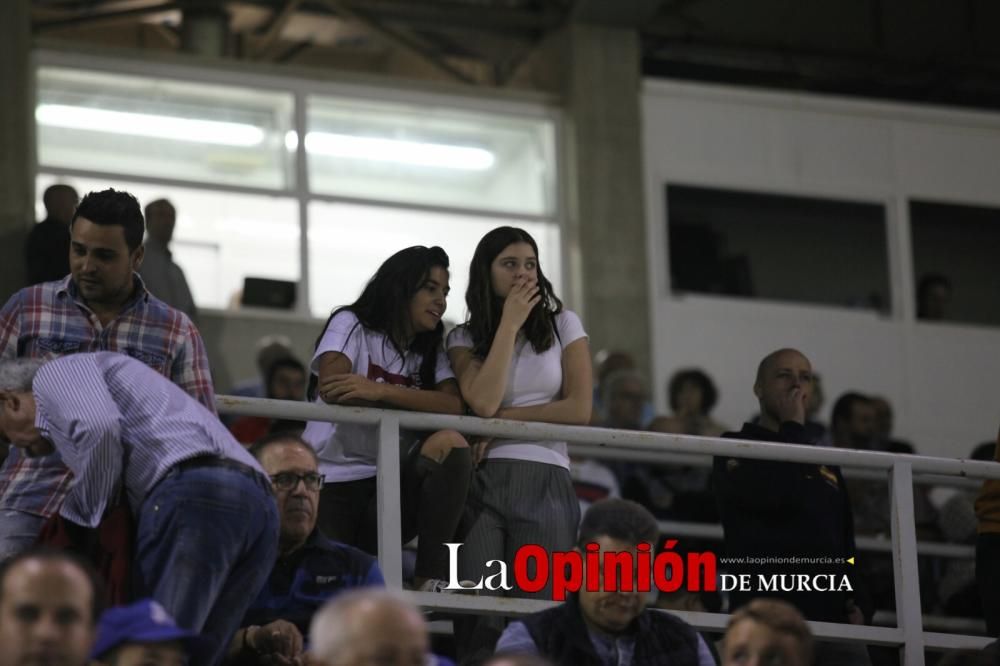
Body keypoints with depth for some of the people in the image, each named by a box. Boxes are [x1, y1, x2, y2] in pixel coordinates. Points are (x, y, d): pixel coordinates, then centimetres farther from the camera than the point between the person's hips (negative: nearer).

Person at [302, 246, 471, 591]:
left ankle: (432, 580, -24)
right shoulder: (350, 325, 4)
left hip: (389, 488, 4)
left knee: (450, 444, -25)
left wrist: (380, 391, -21)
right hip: (332, 481, -4)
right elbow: (331, 387, -16)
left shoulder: (431, 354, 16)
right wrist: (414, 399, -6)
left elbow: (454, 405, -6)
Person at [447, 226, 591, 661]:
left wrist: (503, 421, -4)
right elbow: (483, 403, -9)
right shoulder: (465, 338, 10)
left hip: (545, 482, 0)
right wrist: (510, 324, -3)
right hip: (484, 482, 0)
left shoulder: (563, 326, 11)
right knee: (480, 614, -11)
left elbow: (579, 410, 1)